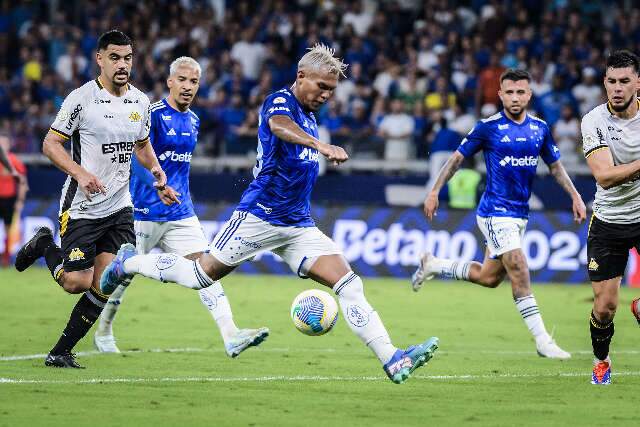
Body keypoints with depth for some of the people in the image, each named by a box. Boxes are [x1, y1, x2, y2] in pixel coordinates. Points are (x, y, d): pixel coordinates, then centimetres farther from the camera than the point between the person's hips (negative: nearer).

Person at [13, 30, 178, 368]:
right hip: (81, 208, -5)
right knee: (76, 283, -6)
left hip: (119, 207, 5)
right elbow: (50, 143, -8)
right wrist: (80, 173, -23)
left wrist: (157, 173, 4)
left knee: (104, 287, -4)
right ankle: (44, 246, 26)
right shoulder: (81, 98, -11)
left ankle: (61, 352, 9)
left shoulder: (140, 102, 7)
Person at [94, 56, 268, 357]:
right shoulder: (152, 115, -13)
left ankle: (231, 336, -20)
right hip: (144, 212, -6)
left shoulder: (193, 121, 11)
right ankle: (103, 333, 29)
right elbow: (138, 159, -21)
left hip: (180, 213, 6)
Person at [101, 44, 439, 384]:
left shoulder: (308, 117, 16)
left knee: (349, 285, -7)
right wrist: (322, 146, -54)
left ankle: (392, 360, -13)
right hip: (259, 215, -7)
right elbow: (280, 126, -37)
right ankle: (128, 262, 28)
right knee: (201, 275, 3)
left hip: (298, 226, 7)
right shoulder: (280, 101, -11)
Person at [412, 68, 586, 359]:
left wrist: (575, 196, 9)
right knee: (520, 272, -16)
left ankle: (433, 266, 35)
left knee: (489, 278, 13)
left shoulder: (540, 128, 5)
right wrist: (434, 192, -2)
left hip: (520, 213, 7)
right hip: (495, 212, -7)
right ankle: (542, 341, -14)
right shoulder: (489, 127, -9)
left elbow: (555, 165, 18)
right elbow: (458, 158, 0)